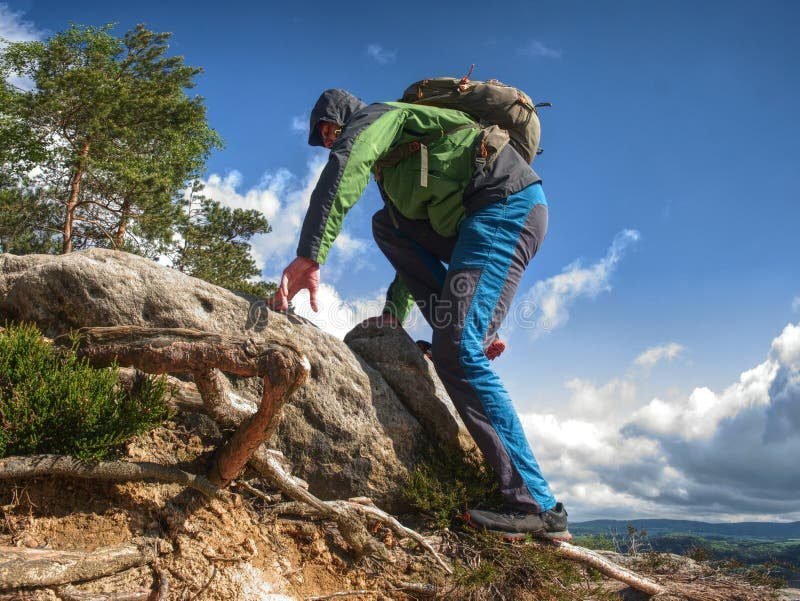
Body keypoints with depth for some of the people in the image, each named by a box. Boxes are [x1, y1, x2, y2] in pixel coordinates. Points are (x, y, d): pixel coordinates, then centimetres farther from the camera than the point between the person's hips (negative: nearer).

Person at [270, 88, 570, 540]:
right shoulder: (393, 165, 33)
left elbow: (345, 168, -17)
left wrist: (309, 256, -28)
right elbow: (412, 248, 34)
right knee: (387, 224, 16)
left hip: (508, 206, -9)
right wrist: (393, 316, 25)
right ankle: (459, 322, 2)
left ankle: (538, 506, -18)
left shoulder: (377, 114, 6)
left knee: (458, 352, -19)